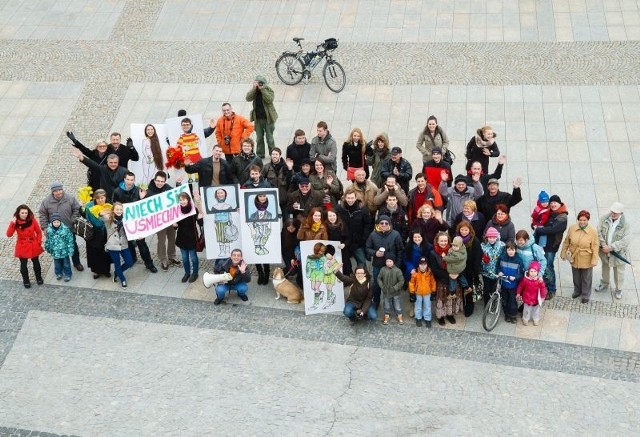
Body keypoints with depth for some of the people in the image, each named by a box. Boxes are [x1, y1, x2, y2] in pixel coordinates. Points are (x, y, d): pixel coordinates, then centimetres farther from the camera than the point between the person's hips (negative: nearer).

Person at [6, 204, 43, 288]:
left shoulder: (32, 220, -10)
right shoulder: (15, 222, -12)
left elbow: (39, 232, 1)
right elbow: (9, 235, -22)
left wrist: (38, 242, -7)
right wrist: (12, 223, -30)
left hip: (33, 245, 1)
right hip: (22, 246, -1)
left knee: (36, 262, 16)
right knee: (23, 264, 9)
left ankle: (39, 278, 38)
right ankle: (26, 281, 28)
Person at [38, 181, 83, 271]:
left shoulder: (70, 199, -12)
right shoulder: (46, 201, -12)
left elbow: (76, 210, -4)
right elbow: (42, 215, -4)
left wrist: (73, 222, -12)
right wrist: (45, 227, -9)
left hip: (69, 229, 0)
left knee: (73, 247, 17)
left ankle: (76, 262, 37)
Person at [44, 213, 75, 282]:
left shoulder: (65, 229, -20)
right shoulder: (49, 229, -9)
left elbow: (70, 240, -14)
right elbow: (48, 240, 7)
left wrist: (70, 250, -14)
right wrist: (47, 247, 16)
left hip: (64, 250, -3)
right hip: (55, 251, 3)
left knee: (66, 263, 13)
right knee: (57, 263, 20)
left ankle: (67, 274, 29)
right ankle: (58, 273, 40)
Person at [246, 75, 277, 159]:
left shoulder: (269, 90, -6)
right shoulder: (254, 91, 3)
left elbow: (270, 99, -25)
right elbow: (248, 98, -14)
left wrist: (262, 89, -27)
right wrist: (254, 88, -22)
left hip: (268, 118, -3)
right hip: (258, 119, 3)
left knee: (269, 138, 1)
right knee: (259, 138, 11)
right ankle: (260, 154, 22)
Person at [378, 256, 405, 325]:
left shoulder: (397, 270, -19)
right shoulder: (383, 270, -9)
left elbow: (401, 281, -16)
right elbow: (379, 279, 4)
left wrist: (395, 288, -18)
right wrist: (382, 286, -6)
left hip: (395, 292, -2)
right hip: (386, 292, 2)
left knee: (397, 306, 12)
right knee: (387, 306, 18)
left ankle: (400, 318, 30)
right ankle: (386, 317, 36)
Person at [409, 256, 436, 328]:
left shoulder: (430, 273, -15)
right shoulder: (415, 273, -19)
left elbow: (433, 282, -2)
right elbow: (412, 282, -9)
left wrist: (433, 291, 2)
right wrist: (412, 292, -6)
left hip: (427, 293, 1)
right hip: (418, 293, -1)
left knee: (427, 306, 12)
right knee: (418, 306, 16)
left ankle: (427, 319, 27)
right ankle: (418, 318, 34)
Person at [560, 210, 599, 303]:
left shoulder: (593, 231, -19)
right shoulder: (572, 228, -13)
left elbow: (595, 247, -12)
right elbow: (566, 242, 1)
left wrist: (594, 260, -12)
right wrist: (563, 253, 7)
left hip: (586, 260, -3)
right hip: (574, 258, 3)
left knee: (586, 278, 16)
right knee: (576, 277, 24)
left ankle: (586, 295, 36)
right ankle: (577, 291, 48)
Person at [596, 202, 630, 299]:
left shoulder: (625, 225, -24)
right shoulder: (604, 219, -13)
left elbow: (625, 241, -28)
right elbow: (599, 232, -13)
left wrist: (610, 247, -30)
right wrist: (603, 245, -24)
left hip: (618, 252, -4)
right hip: (605, 251, 4)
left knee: (619, 272, 15)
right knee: (605, 268, 27)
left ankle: (619, 289, 36)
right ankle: (605, 284, 50)